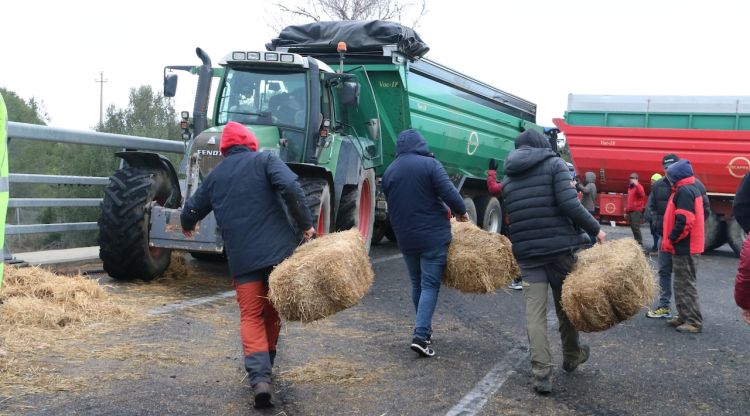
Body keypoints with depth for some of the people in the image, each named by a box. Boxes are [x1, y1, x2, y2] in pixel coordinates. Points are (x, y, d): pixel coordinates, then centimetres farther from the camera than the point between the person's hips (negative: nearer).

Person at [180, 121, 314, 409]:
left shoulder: (215, 175, 14)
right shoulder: (264, 160, 4)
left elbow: (191, 211, 24)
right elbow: (290, 187, -15)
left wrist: (187, 226, 47)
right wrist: (305, 224, -10)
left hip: (242, 257, 1)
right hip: (278, 249, -1)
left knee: (251, 316, 3)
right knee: (272, 311, 17)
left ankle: (259, 376, -16)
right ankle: (266, 367, 27)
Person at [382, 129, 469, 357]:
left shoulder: (389, 171, 9)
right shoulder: (429, 164, -9)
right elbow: (448, 192, -15)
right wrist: (461, 211, 2)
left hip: (405, 237, 5)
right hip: (433, 235, -5)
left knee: (416, 284, 18)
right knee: (430, 285, -4)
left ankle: (424, 330, 26)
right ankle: (421, 335, -15)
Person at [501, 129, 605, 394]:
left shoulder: (509, 177, 13)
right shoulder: (554, 164, -1)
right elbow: (569, 204, -13)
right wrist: (595, 229, -3)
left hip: (526, 252, 3)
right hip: (560, 246, -3)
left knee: (535, 313, 1)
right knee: (565, 305, 16)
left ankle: (542, 374, -5)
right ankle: (571, 358, 35)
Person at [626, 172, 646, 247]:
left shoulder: (639, 187, -6)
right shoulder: (630, 187, 19)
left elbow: (642, 194, -28)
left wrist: (636, 184, -30)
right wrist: (626, 210, 21)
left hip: (636, 211, -8)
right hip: (630, 211, 8)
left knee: (636, 227, -14)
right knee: (633, 227, 10)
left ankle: (640, 243, -12)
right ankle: (636, 242, 16)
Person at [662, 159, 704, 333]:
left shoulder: (684, 191, -17)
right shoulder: (692, 189, 15)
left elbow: (684, 221, -25)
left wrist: (671, 240, -15)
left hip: (684, 247, -10)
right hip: (688, 246, 10)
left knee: (685, 284, -6)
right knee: (682, 283, 16)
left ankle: (694, 321, -3)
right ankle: (685, 317, 22)